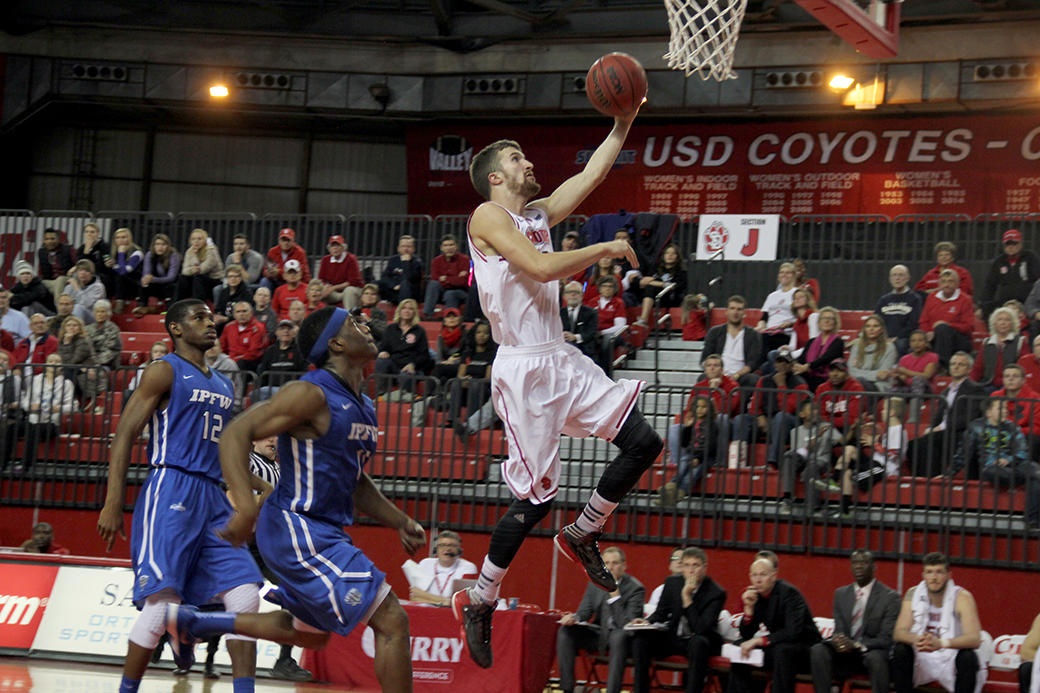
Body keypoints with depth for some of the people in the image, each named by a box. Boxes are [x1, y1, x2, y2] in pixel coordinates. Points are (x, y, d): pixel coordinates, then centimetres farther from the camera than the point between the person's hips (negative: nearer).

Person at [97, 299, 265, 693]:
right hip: (169, 491, -7)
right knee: (163, 601, -16)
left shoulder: (224, 386, 22)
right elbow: (125, 436, -6)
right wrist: (113, 505, -15)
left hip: (212, 498, 7)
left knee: (245, 595, -4)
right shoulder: (165, 371, 0)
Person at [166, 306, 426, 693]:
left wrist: (400, 523, 14)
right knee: (392, 621, -12)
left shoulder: (363, 407, 13)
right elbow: (236, 434, -20)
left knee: (310, 634, 25)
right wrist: (246, 507, -32)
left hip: (325, 531, 10)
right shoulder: (313, 395, -16)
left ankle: (192, 622, 30)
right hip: (298, 530, -10)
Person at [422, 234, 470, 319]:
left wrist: (446, 279, -10)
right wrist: (454, 280, -16)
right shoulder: (437, 261, 2)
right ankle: (426, 314, -36)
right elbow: (434, 280, -9)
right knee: (433, 284, -27)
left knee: (449, 294, -36)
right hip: (443, 291, 3)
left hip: (461, 293, -3)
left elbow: (463, 281, -14)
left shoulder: (464, 260, -7)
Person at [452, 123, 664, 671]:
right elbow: (541, 267, -21)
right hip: (523, 368, -8)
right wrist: (606, 249, -11)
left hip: (562, 359, 8)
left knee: (643, 443, 1)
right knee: (534, 498, -7)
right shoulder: (488, 216, -9)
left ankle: (582, 534, 20)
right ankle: (478, 603, 8)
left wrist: (623, 125, 11)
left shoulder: (538, 213, 16)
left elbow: (591, 174, 20)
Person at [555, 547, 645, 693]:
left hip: (620, 637, -5)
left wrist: (615, 596, -29)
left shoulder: (635, 588, -13)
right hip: (598, 635, 6)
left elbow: (627, 624, -22)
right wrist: (573, 617, -18)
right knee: (565, 631, -14)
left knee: (619, 635, -39)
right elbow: (585, 612, 5)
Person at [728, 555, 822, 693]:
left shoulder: (788, 592, -18)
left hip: (806, 649, -7)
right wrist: (749, 607, -13)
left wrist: (758, 641, -30)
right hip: (776, 648, 7)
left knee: (782, 649, -36)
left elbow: (792, 632, -29)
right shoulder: (755, 596, 3)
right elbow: (746, 635, 3)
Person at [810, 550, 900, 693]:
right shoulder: (841, 594, 12)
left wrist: (856, 644, -27)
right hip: (845, 655, 4)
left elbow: (886, 638, -10)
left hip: (873, 652, -4)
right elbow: (839, 630, 7)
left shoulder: (890, 596, -3)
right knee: (818, 651, -24)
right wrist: (837, 640, -20)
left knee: (875, 657, -39)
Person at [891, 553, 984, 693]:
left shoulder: (962, 597, -14)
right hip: (922, 659, 2)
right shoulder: (913, 594, -4)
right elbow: (898, 633, -10)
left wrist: (941, 643, -44)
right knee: (900, 651, -25)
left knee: (968, 657, -32)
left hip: (951, 660, -2)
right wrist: (915, 639, -36)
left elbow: (975, 638, -26)